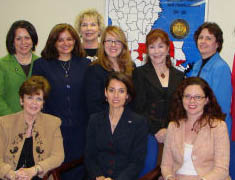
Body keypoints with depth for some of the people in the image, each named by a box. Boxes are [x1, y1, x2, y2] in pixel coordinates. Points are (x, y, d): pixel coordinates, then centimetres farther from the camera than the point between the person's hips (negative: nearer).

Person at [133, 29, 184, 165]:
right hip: (148, 134, -2)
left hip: (172, 134, 2)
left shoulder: (179, 76, 14)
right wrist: (156, 131, -11)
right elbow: (139, 107, -3)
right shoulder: (140, 73, 5)